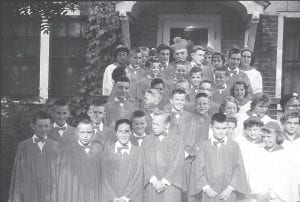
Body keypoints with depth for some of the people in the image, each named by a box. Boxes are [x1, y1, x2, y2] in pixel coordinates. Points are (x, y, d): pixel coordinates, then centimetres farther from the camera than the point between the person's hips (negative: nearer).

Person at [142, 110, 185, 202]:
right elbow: (145, 163, 0)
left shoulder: (176, 140, -2)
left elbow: (176, 165, -6)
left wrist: (163, 181, -10)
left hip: (170, 185, -2)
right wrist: (154, 181, -10)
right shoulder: (147, 140, 6)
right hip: (151, 186, 2)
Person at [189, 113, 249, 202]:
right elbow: (198, 169, 0)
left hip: (228, 194, 0)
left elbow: (238, 169, 0)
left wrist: (230, 188, -9)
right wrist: (206, 188, -8)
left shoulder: (234, 146, 3)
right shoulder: (204, 146, 3)